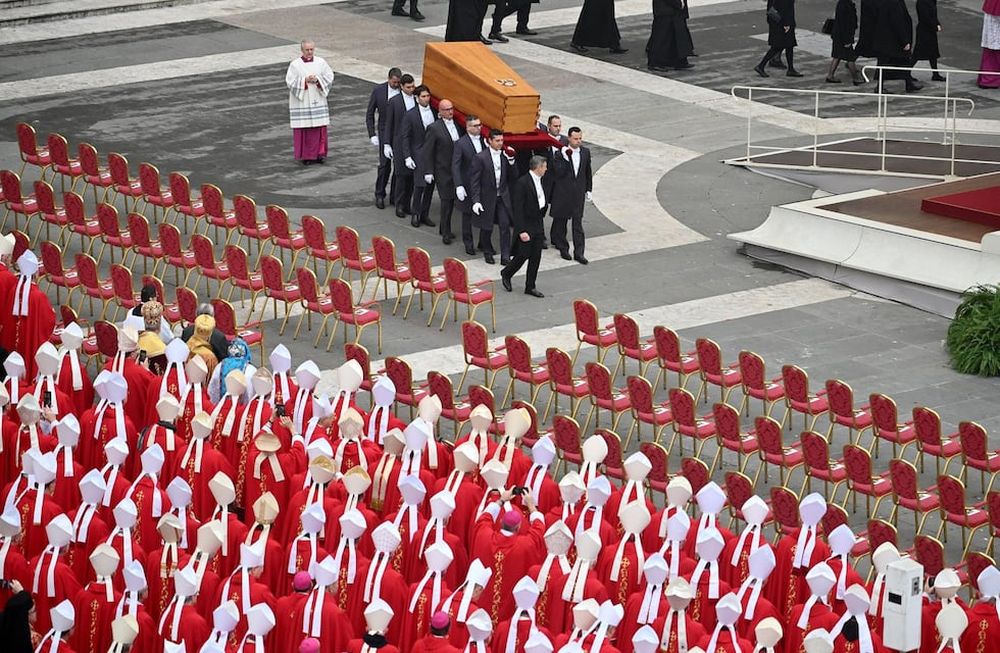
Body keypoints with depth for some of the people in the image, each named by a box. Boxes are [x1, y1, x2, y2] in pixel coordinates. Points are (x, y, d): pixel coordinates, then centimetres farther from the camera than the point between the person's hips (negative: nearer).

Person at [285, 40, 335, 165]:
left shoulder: (320, 62, 3)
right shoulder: (295, 65, -5)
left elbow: (329, 76, 3)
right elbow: (290, 81, -8)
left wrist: (317, 80, -14)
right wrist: (305, 80, -18)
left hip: (318, 101, 3)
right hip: (301, 102, -3)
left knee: (319, 128, 3)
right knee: (304, 129, -2)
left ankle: (318, 154, 13)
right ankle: (305, 156, 7)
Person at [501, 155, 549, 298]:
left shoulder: (539, 181, 7)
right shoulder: (522, 183, -19)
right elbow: (518, 209, -21)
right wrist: (521, 231, -23)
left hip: (538, 225, 8)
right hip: (525, 225, -8)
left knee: (536, 257, 8)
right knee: (523, 255, -1)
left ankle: (530, 286, 16)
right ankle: (506, 274, 25)